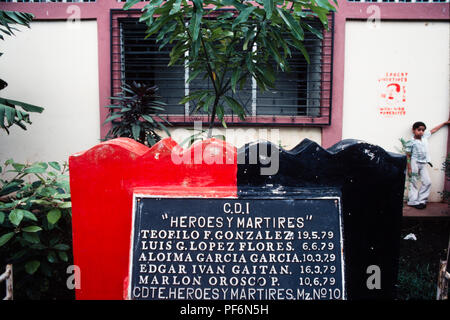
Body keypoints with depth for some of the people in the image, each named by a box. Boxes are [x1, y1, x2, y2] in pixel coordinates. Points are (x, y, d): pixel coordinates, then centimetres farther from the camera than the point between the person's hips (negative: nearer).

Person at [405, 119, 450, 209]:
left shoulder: (425, 137, 4)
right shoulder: (411, 142, -12)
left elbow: (433, 130, 19)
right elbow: (408, 156, -10)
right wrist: (409, 168, -12)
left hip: (423, 164, 6)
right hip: (415, 164, -6)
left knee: (427, 182, 2)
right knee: (414, 183, 1)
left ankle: (421, 200, 11)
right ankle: (413, 202, 8)